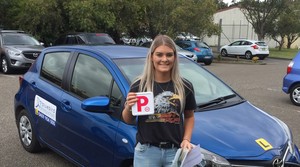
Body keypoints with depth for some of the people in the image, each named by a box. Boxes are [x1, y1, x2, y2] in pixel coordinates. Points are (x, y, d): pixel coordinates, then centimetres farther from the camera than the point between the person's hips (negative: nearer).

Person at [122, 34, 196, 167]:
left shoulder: (185, 86, -1)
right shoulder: (139, 86, -6)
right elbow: (128, 121, 3)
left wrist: (186, 139, -2)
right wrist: (128, 107, -17)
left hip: (175, 151, 1)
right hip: (146, 151, -1)